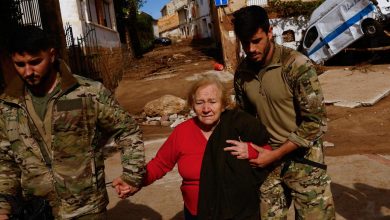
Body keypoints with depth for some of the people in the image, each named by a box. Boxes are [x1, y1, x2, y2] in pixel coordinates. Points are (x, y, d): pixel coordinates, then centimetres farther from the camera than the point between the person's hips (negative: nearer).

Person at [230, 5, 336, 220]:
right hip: (266, 160, 4)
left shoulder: (296, 65, -17)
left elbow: (315, 122, -17)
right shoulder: (242, 73, -1)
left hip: (302, 158, -4)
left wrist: (275, 154, -16)